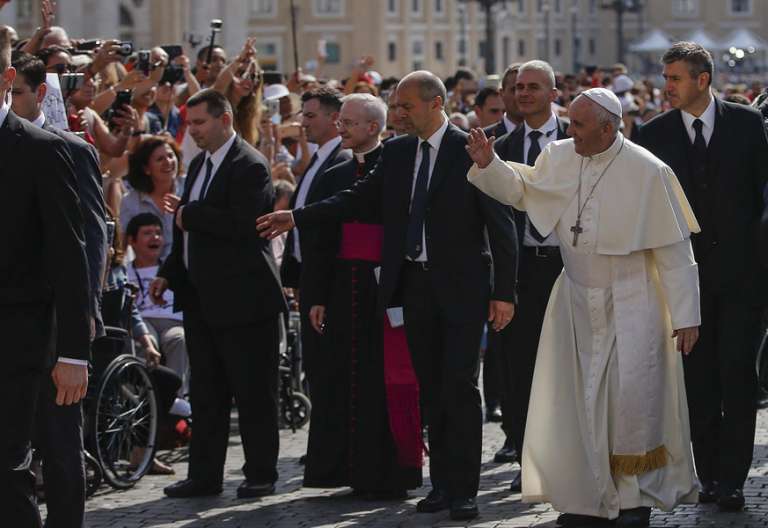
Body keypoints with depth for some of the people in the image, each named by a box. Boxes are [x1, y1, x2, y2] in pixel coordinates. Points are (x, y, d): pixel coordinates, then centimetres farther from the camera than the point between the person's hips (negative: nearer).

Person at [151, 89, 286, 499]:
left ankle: (261, 475, 8)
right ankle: (204, 475, 17)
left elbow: (241, 224, -26)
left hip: (241, 296, -9)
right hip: (201, 297, 9)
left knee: (252, 391, 0)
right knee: (206, 392, 12)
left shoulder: (250, 166, -13)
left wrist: (188, 214, -16)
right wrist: (169, 273, 14)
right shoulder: (200, 165, 15)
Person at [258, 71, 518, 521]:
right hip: (415, 283, 6)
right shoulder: (397, 152, 10)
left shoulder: (471, 152, -7)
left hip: (461, 286, -5)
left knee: (460, 386, -7)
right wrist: (296, 217, 4)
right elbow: (360, 199, 12)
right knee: (432, 390, 9)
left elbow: (501, 224, -8)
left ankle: (463, 490, -3)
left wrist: (504, 292, -11)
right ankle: (442, 483, 14)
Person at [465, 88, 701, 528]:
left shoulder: (648, 172, -15)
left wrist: (685, 314, -12)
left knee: (631, 399, -6)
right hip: (577, 303, 5)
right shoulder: (560, 158, -2)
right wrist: (488, 165, -2)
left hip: (630, 305, -5)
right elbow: (520, 188, 17)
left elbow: (674, 248, -12)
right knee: (577, 400, 5)